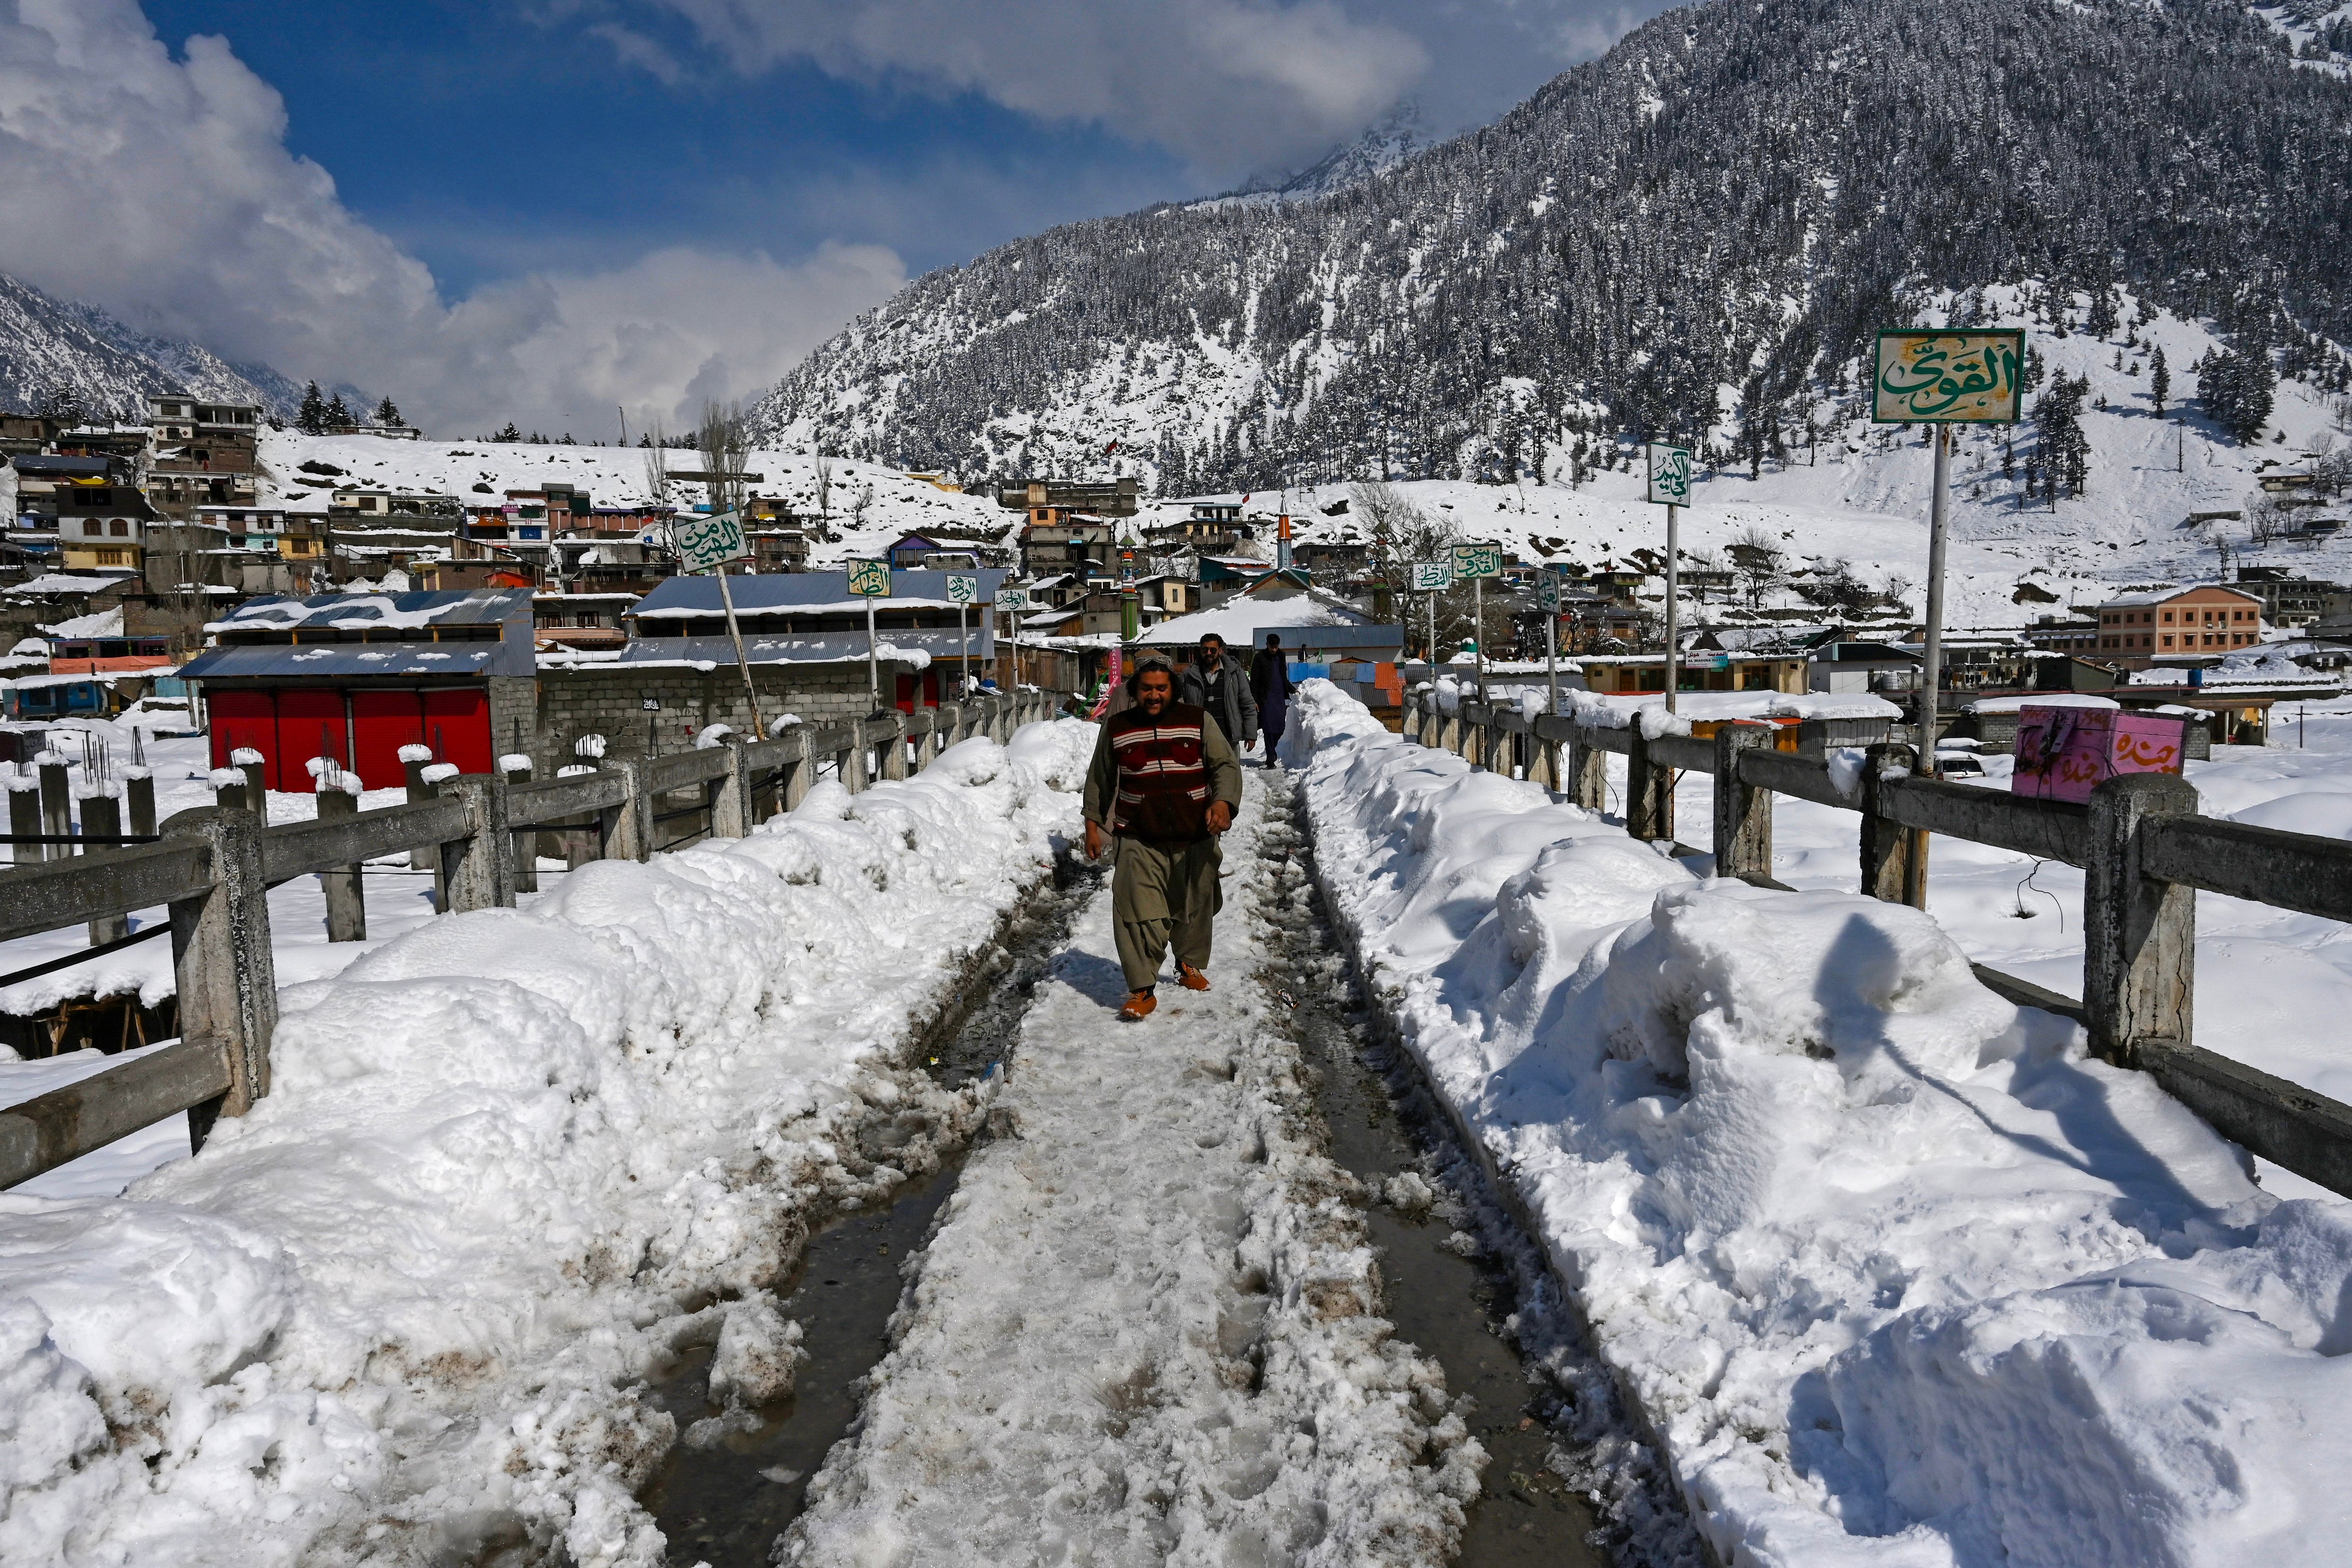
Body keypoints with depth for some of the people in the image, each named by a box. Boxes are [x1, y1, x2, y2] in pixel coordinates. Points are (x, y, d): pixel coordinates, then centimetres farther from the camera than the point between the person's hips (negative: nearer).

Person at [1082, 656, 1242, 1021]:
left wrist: (1223, 802, -21)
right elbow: (1099, 781, 13)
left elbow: (1226, 765, -3)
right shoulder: (1116, 728, 3)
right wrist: (1093, 825, 11)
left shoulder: (1198, 722, 0)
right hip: (1139, 842, -1)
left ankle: (1191, 966, 41)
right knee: (1140, 915, -12)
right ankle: (1142, 990, -5)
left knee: (1194, 910, 16)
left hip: (1194, 840, 1)